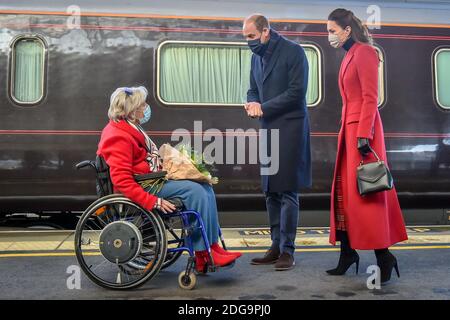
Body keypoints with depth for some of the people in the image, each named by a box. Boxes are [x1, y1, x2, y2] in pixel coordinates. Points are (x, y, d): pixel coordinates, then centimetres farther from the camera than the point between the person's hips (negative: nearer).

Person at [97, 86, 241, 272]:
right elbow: (121, 181, -25)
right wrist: (153, 202, -28)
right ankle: (203, 254, -14)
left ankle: (212, 246, -4)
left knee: (205, 189, -3)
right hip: (143, 185, -10)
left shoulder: (130, 128, 15)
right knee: (195, 191, -22)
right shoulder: (119, 137, -17)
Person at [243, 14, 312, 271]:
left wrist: (264, 107, -14)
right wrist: (252, 103, -4)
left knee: (288, 192, -6)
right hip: (268, 129, 7)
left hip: (290, 129, -7)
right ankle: (276, 247, 19)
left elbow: (297, 91, -15)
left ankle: (288, 250, 3)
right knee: (271, 192, 9)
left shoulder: (293, 51, -7)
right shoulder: (257, 56, 14)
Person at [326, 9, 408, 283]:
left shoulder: (364, 53, -8)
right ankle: (348, 252, 15)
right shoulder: (349, 57, 18)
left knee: (364, 191, -6)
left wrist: (364, 134, -21)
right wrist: (348, 131, 17)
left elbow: (371, 98, -15)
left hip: (363, 128, -9)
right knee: (345, 191, 8)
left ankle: (383, 256, 5)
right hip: (349, 128, 9)